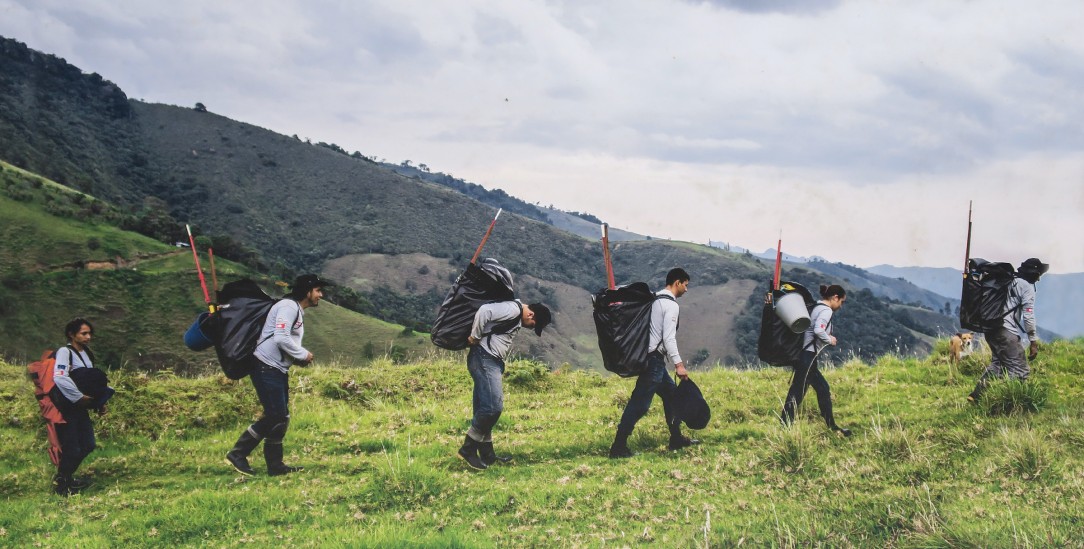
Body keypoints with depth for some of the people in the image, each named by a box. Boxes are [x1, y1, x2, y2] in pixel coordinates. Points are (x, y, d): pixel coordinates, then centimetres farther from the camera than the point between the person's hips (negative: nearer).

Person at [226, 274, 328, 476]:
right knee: (275, 416, -11)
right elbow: (280, 338, -25)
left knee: (281, 417, 10)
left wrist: (300, 358, 6)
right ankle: (238, 454, -3)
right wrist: (303, 355, -13)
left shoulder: (298, 311, 20)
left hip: (278, 370, 11)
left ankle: (275, 465, 15)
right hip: (266, 368, -11)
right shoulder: (288, 306, -13)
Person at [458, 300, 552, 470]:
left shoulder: (517, 317, 18)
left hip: (492, 362, 10)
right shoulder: (512, 309, -13)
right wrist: (474, 337, -17)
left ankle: (487, 454, 14)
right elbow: (484, 311, -25)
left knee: (484, 409, 10)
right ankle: (468, 449, -8)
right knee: (493, 406, -14)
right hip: (484, 359, -10)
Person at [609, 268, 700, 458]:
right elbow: (668, 338, -19)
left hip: (648, 356, 10)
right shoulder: (671, 305, -12)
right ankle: (618, 446, -10)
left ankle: (676, 438, 25)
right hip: (654, 360, -10)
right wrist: (678, 364, -19)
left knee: (671, 393, 19)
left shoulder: (654, 300, 15)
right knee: (640, 403, -9)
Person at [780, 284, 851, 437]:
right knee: (797, 393, -7)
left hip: (804, 355, 10)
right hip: (807, 357, -10)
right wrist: (829, 340, -10)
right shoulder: (826, 310, -11)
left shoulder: (816, 307, 16)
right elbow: (818, 330, -26)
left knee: (823, 389, 16)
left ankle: (832, 427, 23)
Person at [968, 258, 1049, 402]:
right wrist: (1034, 342, -7)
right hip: (1006, 331, -9)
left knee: (997, 363, 26)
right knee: (1020, 372, -7)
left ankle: (977, 395, 18)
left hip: (990, 329, 9)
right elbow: (1028, 316, -9)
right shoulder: (1027, 287, -3)